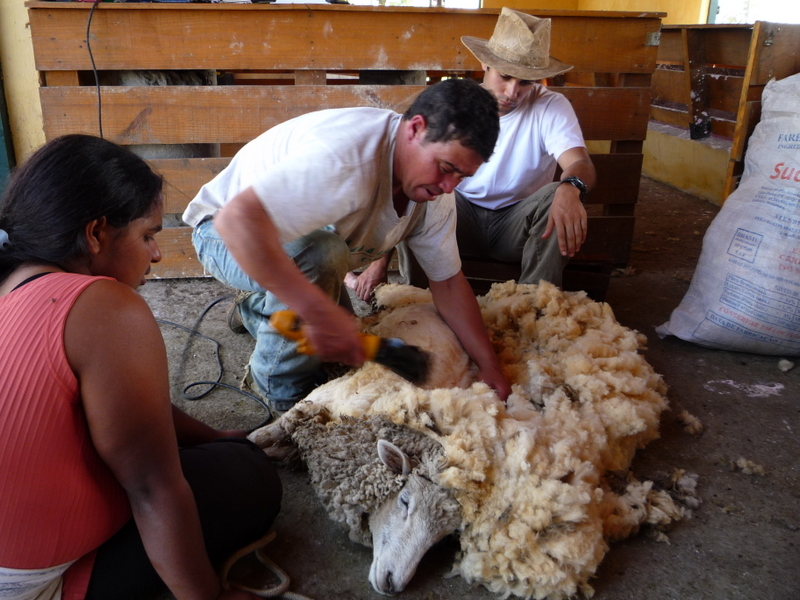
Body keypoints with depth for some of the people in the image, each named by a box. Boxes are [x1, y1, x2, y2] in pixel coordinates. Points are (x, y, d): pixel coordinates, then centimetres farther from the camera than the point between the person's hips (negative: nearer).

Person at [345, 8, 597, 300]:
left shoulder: (551, 106, -10)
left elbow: (580, 163, -26)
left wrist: (570, 187, -55)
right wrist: (381, 261, -22)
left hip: (516, 225, 0)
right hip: (462, 214, 1)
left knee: (557, 196, -30)